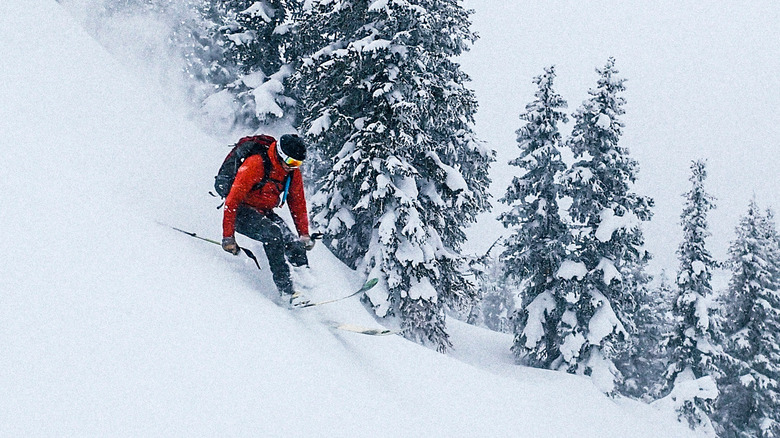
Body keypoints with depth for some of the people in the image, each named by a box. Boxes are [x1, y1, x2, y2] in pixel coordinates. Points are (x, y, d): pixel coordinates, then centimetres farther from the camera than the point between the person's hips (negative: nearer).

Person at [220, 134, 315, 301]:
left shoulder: (293, 172, -2)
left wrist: (304, 234, 3)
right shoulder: (255, 165, -23)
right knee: (273, 234, -33)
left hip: (265, 213, 6)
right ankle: (285, 288, -29)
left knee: (295, 244, -19)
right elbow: (232, 200, -23)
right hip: (241, 213, -6)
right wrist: (228, 236, -26)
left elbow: (298, 204, 11)